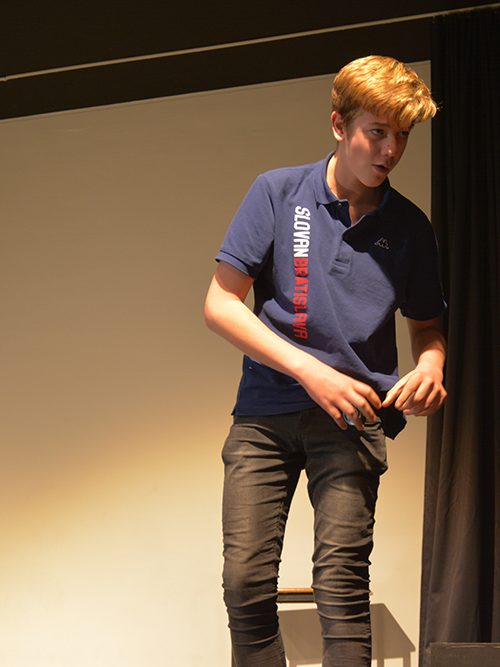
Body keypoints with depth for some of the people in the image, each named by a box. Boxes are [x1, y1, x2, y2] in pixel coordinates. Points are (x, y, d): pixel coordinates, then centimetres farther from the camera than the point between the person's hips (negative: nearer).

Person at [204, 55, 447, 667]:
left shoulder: (408, 226, 8)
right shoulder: (278, 193, 1)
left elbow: (425, 323, 20)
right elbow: (220, 304, -2)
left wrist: (431, 367, -5)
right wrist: (309, 370, -12)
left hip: (351, 414, 0)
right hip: (265, 410, 0)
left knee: (341, 576, -13)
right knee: (246, 578, -6)